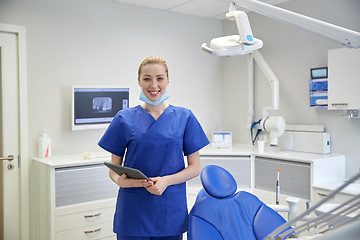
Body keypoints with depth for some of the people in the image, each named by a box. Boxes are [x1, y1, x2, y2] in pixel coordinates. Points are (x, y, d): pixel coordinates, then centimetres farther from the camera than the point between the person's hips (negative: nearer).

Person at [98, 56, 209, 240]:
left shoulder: (184, 118, 2)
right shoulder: (124, 119, 1)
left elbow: (195, 167, 1)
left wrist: (166, 180, -15)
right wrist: (120, 180, -17)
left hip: (171, 213, 1)